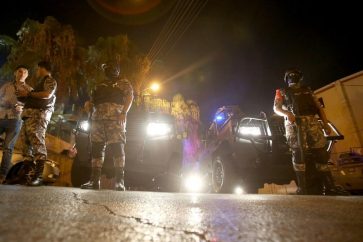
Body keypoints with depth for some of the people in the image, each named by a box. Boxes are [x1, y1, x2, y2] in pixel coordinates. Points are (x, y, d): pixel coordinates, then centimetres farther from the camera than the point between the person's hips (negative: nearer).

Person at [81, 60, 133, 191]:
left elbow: (129, 97, -1)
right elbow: (93, 102, 31)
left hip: (115, 119, -6)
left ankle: (120, 181, -13)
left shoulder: (123, 83, 13)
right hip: (97, 119, 6)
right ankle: (95, 180, 6)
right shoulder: (99, 86, 29)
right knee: (96, 148, 2)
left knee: (117, 148, -13)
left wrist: (124, 112, -17)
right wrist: (88, 104, 7)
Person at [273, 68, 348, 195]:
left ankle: (329, 187, -1)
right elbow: (276, 108, 5)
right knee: (299, 154, -14)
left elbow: (319, 107, 22)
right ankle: (303, 188, -15)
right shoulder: (282, 92, 19)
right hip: (294, 124, -3)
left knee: (320, 152, -4)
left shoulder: (307, 90, 29)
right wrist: (287, 113, -17)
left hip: (312, 122, 3)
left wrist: (326, 124, 9)